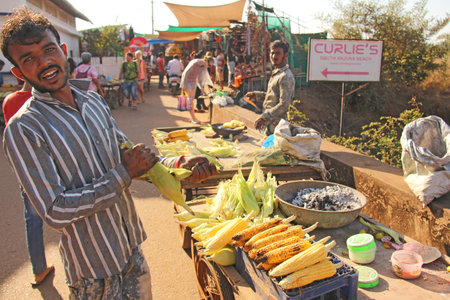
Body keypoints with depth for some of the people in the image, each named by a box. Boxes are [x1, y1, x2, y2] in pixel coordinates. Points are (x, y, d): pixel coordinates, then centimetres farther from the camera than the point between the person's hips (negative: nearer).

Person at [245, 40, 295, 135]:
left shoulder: (286, 77, -18)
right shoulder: (275, 73, 14)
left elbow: (284, 105, -24)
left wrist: (263, 117, -23)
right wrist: (256, 95, 15)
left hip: (275, 125, -10)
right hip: (270, 123, 10)